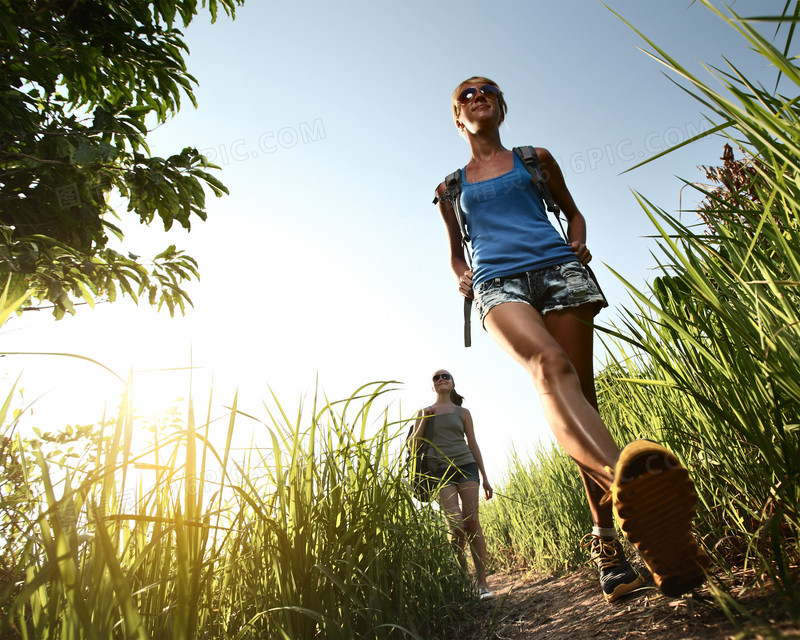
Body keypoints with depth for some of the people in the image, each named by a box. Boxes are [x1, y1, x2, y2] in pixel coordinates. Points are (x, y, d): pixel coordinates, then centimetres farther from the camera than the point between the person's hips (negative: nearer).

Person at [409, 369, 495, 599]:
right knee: (457, 525, -11)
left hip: (466, 467, 1)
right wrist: (424, 420, -5)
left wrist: (485, 478, 10)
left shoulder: (462, 412, 13)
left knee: (472, 522, -7)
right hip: (440, 472, -1)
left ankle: (482, 582, -1)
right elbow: (413, 446, 7)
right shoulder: (425, 412, 12)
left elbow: (473, 445, 13)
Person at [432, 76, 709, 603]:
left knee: (580, 392, -11)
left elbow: (572, 210, 31)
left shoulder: (535, 159, 26)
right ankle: (622, 479, -56)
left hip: (557, 268, 1)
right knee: (549, 365, -33)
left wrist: (578, 244, 8)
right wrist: (463, 276, 9)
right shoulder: (451, 188, 27)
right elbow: (456, 251, 33)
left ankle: (606, 539, -5)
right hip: (498, 282, -1)